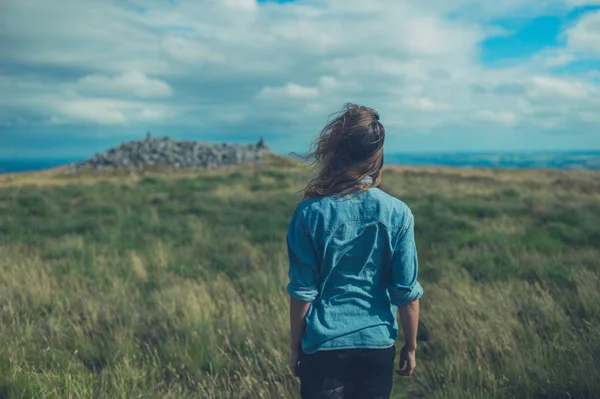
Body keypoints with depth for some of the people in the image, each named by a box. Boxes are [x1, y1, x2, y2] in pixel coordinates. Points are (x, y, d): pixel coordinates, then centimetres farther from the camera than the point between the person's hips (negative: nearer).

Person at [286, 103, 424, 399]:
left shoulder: (310, 213, -11)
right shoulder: (398, 214, -8)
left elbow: (303, 293, -7)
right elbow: (407, 292, -4)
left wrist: (296, 346, 5)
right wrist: (411, 345, 9)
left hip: (322, 346, -1)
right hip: (378, 346, 2)